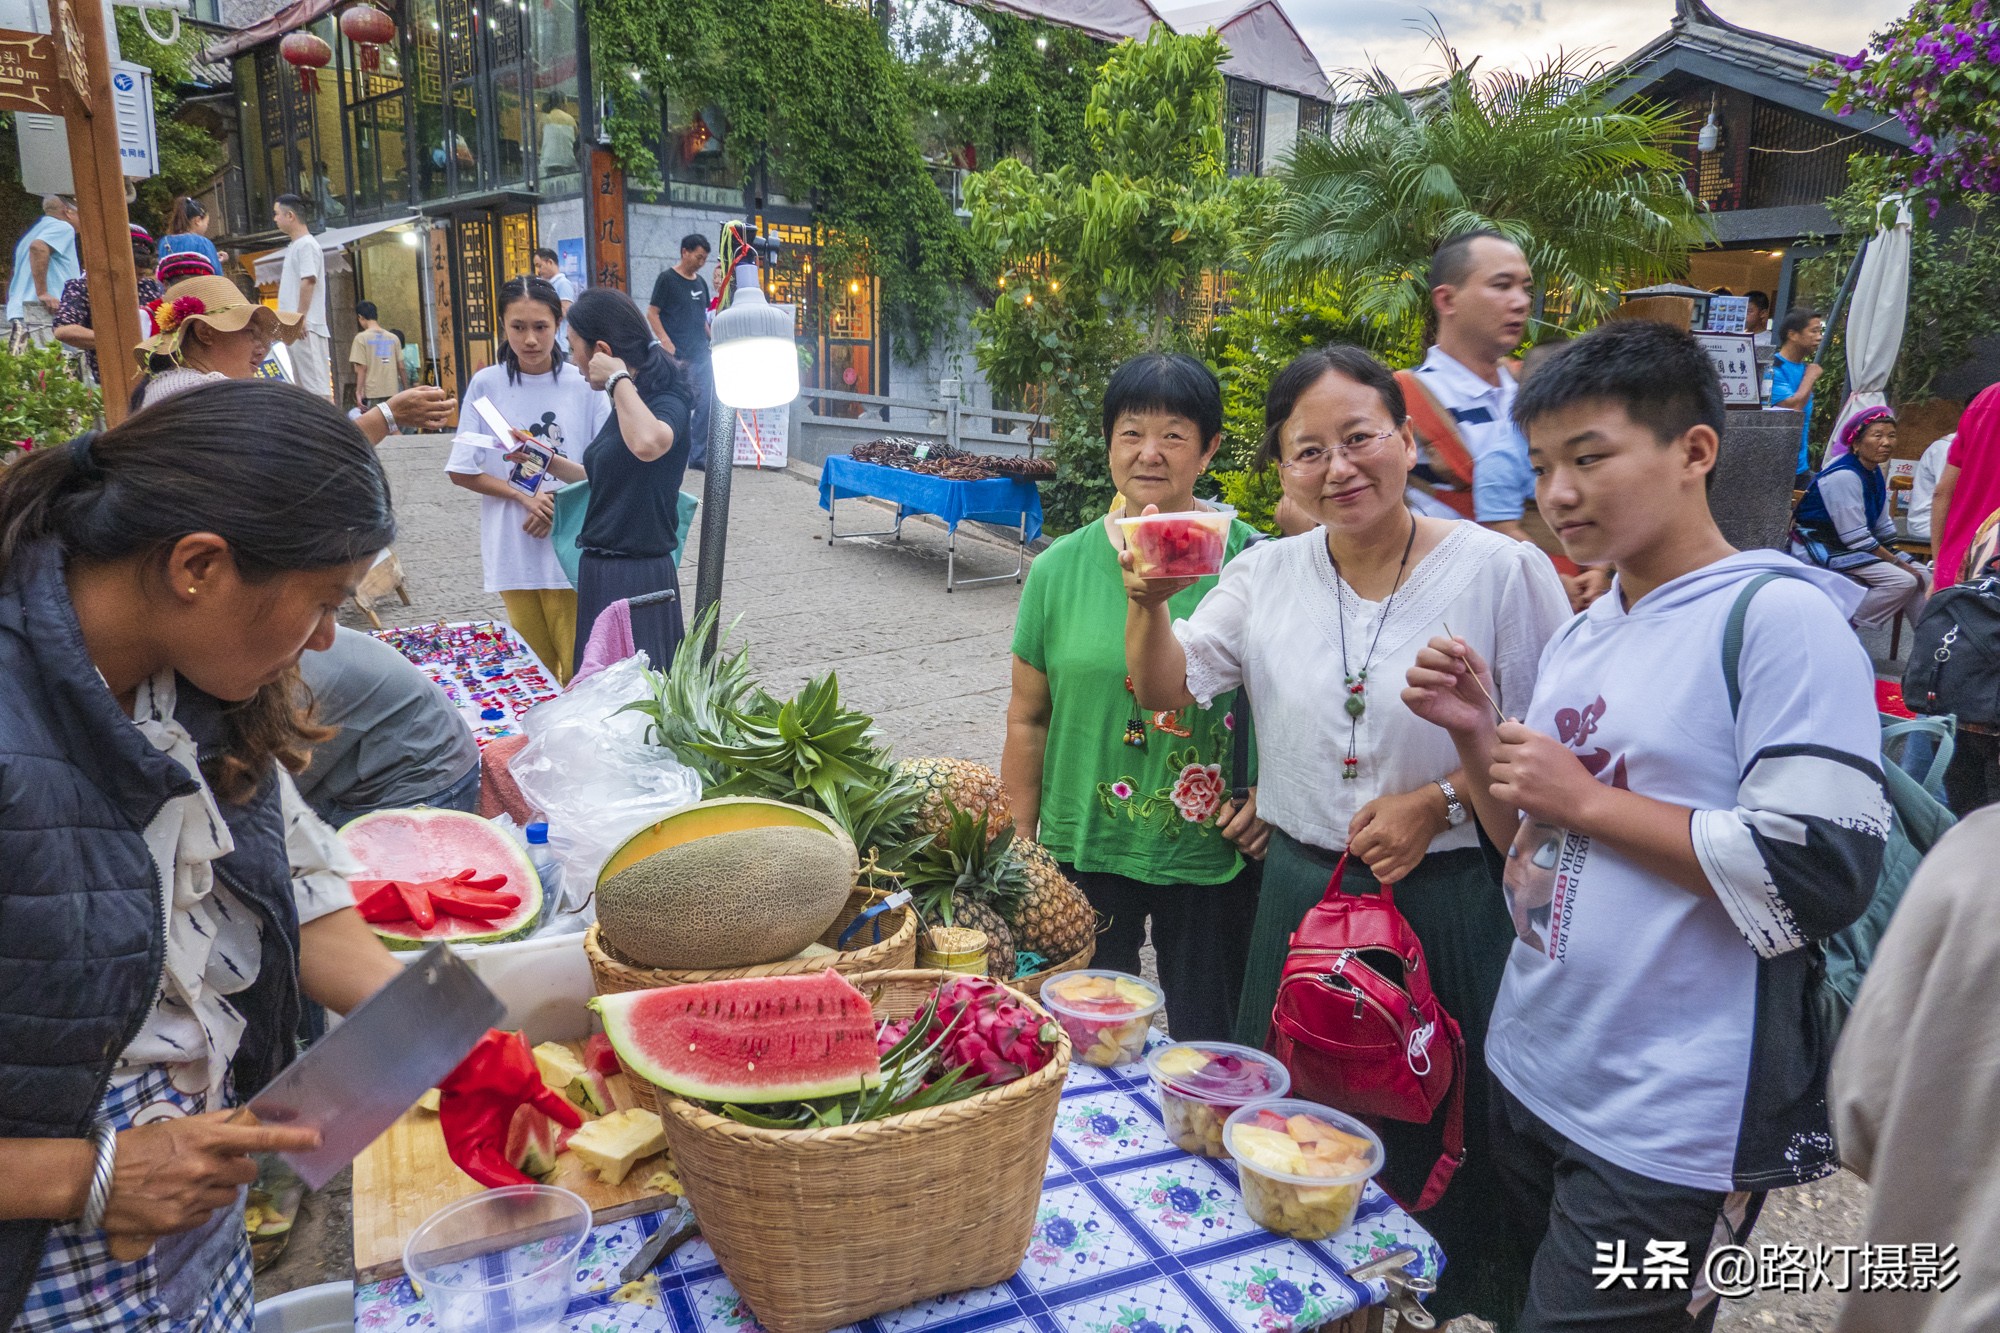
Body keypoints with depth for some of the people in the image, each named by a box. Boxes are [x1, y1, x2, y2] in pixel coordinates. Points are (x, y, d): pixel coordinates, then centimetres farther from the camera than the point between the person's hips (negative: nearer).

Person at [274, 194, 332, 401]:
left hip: (306, 326, -10)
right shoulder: (295, 246, 21)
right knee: (304, 385, 11)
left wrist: (300, 317, -23)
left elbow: (308, 281, -19)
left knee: (315, 385, -13)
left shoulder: (306, 244, -9)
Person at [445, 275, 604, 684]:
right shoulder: (486, 385, 1)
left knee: (580, 670, -2)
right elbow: (462, 471, 3)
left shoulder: (584, 385, -2)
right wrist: (525, 498, -10)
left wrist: (559, 503, -13)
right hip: (514, 552, 2)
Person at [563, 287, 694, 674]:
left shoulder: (667, 404, -14)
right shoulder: (625, 407, 12)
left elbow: (648, 445, -40)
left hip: (637, 577, -9)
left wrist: (619, 379, -25)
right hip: (601, 570, 9)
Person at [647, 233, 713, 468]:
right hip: (677, 356, -6)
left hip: (701, 354, 6)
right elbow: (652, 313, -6)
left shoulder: (700, 282, 15)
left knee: (706, 403, -3)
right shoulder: (667, 279, -3)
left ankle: (698, 455, 2)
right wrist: (666, 343, -17)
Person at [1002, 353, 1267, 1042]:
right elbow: (1028, 720, 4)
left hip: (1211, 856, -1)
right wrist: (1021, 851, 5)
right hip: (1083, 853, 1)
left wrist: (1269, 794, -10)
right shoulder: (1060, 569, -3)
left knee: (1209, 1045, 15)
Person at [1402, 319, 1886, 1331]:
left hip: (1669, 1130, -8)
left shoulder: (1779, 616, -14)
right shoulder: (1576, 638, 9)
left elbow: (1822, 876, -22)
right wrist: (1478, 738, -3)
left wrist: (1586, 799, -19)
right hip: (1531, 1076, 8)